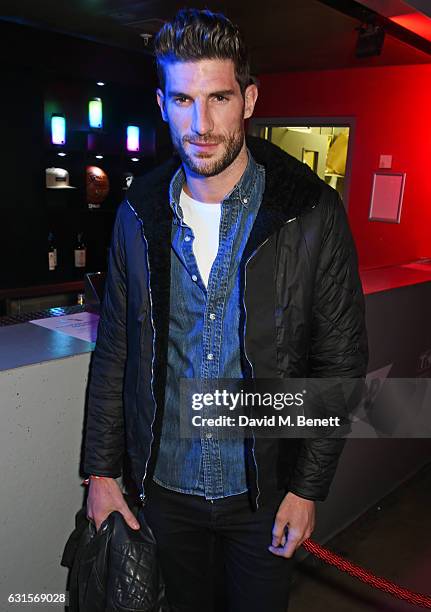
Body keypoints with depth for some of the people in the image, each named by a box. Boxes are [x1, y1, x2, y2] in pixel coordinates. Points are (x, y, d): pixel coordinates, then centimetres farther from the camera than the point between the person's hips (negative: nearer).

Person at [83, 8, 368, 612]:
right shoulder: (139, 214, -5)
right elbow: (114, 352, 2)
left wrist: (307, 488, -8)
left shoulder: (313, 213, -14)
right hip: (164, 486, 3)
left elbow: (342, 363, -8)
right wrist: (101, 470, 3)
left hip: (264, 492, -2)